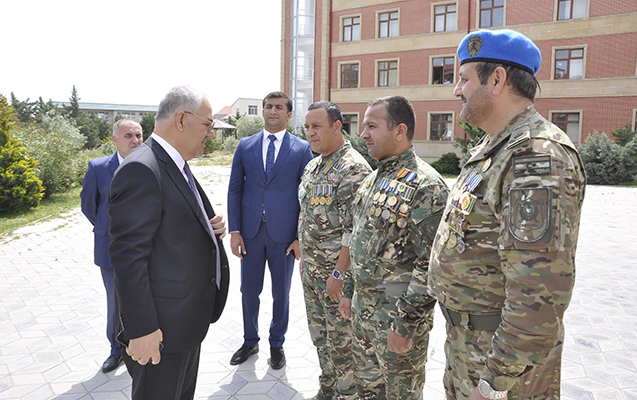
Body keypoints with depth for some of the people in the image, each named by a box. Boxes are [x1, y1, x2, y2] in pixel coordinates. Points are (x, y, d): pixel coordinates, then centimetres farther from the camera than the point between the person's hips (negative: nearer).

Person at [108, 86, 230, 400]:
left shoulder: (176, 165, 10)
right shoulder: (141, 170, -22)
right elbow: (128, 256, -24)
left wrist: (210, 227, 0)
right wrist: (141, 329, -22)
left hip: (189, 316, 10)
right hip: (162, 326, -10)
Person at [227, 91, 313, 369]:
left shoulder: (302, 149, -1)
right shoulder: (245, 146, 6)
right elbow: (234, 190, 6)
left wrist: (301, 237, -7)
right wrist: (234, 231, -2)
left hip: (284, 233, -2)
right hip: (250, 231, 2)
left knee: (281, 293, 12)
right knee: (249, 291, 13)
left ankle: (277, 344, 33)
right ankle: (250, 341, 35)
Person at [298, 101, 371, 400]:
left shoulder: (353, 168, -18)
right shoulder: (312, 166, 10)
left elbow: (355, 230, -22)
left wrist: (339, 273, -22)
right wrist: (305, 258, 17)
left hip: (338, 272, -9)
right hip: (311, 271, 9)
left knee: (342, 339, 6)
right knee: (320, 333, 21)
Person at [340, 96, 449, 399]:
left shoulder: (425, 186, -20)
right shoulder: (373, 179, 9)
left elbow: (431, 265, -23)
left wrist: (405, 323, -21)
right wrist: (350, 291, 17)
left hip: (399, 314, -8)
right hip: (363, 307, 8)